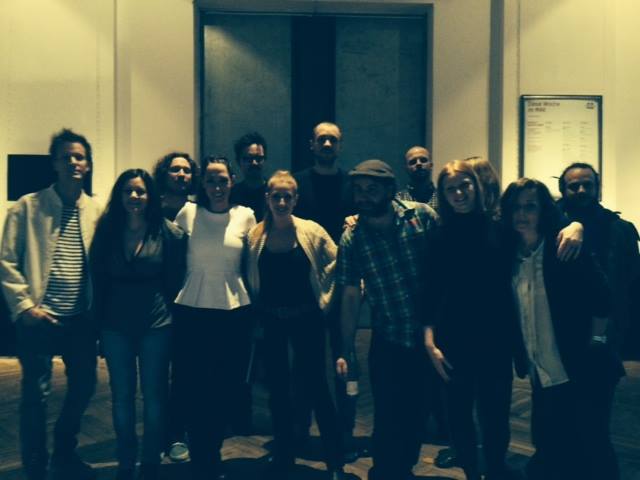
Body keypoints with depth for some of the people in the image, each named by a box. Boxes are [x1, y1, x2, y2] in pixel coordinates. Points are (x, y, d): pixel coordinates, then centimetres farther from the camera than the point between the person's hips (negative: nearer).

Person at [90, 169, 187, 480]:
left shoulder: (168, 233, -5)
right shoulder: (107, 231, 4)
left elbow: (176, 280, -3)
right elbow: (98, 279, 5)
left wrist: (173, 316, -4)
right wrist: (98, 321, 3)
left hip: (156, 325, -2)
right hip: (116, 326, 3)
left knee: (154, 396, 7)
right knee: (122, 397, 11)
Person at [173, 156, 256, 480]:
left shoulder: (245, 216, 3)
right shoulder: (188, 213, 0)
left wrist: (253, 303, 12)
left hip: (234, 313, 2)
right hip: (192, 312, -1)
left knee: (227, 391, 9)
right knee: (198, 393, 3)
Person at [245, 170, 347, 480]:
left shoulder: (312, 231, -6)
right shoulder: (255, 235, -2)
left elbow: (336, 264, 2)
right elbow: (249, 276, 6)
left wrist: (324, 296, -1)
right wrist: (257, 306, 1)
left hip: (306, 318, -2)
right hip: (270, 321, 2)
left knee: (315, 387, 1)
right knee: (277, 389, 11)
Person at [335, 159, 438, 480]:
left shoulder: (423, 216, -7)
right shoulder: (351, 239, -5)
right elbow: (350, 297, -2)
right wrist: (346, 352, -3)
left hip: (432, 333, 1)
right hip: (389, 341, -1)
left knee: (416, 414, 16)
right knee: (389, 419, 5)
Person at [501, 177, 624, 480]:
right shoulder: (509, 256, 2)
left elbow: (600, 295, -11)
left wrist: (596, 342, -11)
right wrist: (523, 358, 7)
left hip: (578, 372, -5)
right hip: (541, 376, 5)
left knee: (593, 450, 5)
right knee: (551, 454, 17)